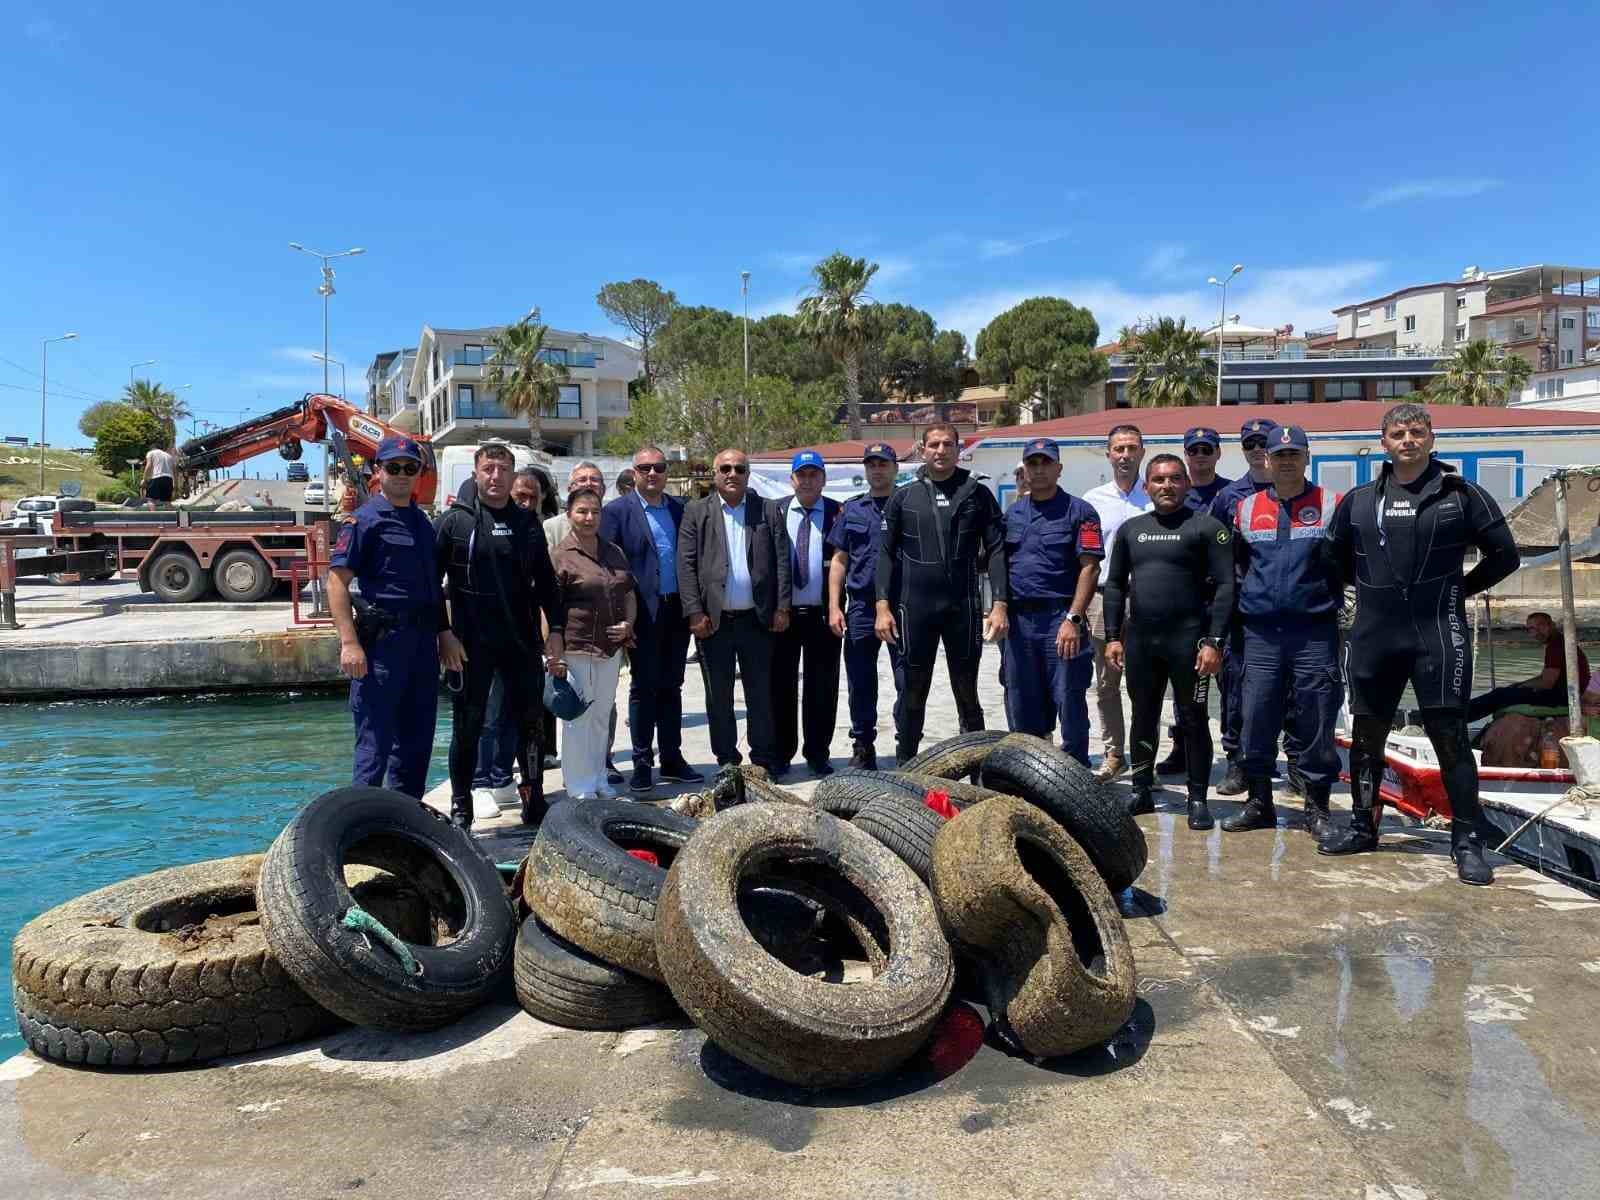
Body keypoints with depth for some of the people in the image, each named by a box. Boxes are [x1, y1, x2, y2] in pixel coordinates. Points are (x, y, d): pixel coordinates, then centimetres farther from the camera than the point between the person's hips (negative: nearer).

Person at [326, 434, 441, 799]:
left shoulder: (422, 521, 15)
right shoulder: (365, 520, -6)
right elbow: (337, 580, -13)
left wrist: (441, 635, 18)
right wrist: (349, 643, -20)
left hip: (423, 639, 7)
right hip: (383, 637, -7)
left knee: (418, 734, 14)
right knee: (376, 738, -4)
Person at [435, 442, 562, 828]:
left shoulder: (527, 523, 10)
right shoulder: (455, 521, -1)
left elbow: (545, 580, 14)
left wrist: (555, 628, 7)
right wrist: (444, 632, -10)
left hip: (522, 641, 3)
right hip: (470, 644, -3)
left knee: (529, 722, 8)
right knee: (467, 727, 4)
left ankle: (533, 799, 20)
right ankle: (461, 807, 15)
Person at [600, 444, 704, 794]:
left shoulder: (680, 509, 11)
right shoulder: (617, 511, -2)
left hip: (676, 610, 4)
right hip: (644, 612, -4)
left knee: (671, 687, 11)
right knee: (643, 687, 3)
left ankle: (672, 759, 20)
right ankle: (642, 763, 11)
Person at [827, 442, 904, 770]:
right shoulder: (851, 510, 13)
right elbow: (839, 561, 12)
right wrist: (834, 607, 3)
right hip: (860, 608, 3)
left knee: (908, 681, -1)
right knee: (861, 684, 8)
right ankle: (862, 748, 19)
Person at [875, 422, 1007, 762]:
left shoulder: (978, 494, 5)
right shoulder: (903, 498, 7)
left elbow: (996, 551, 1)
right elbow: (886, 553, 6)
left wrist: (999, 604, -8)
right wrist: (883, 605, -3)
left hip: (963, 606, 0)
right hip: (915, 607, 1)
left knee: (967, 693, 8)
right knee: (913, 692, 8)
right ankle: (905, 766, 18)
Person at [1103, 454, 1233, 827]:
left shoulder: (1206, 527, -2)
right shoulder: (1131, 528, 12)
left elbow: (1225, 586, -8)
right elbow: (1115, 584, 15)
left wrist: (1214, 641, -15)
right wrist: (1113, 636, 7)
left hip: (1187, 638, -4)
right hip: (1139, 638, 5)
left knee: (1193, 720, 2)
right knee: (1143, 717, 12)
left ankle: (1198, 799, 11)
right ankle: (1142, 792, 23)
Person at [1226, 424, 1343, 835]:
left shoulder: (1332, 505, 2)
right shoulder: (1247, 508, 11)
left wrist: (1332, 554, -11)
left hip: (1315, 632, -2)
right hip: (1260, 633, 3)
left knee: (1315, 726, 2)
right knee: (1256, 723, 5)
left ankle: (1317, 808, 14)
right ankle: (1258, 803, 18)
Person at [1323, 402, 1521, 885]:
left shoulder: (1461, 495, 2)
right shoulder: (1358, 501, 10)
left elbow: (1504, 556, 6)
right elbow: (1335, 555, 22)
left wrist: (1460, 588, 3)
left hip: (1438, 632, -3)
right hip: (1373, 634, 4)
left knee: (1449, 735, -4)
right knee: (1366, 734, 10)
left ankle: (1466, 841, 4)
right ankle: (1363, 827, 23)